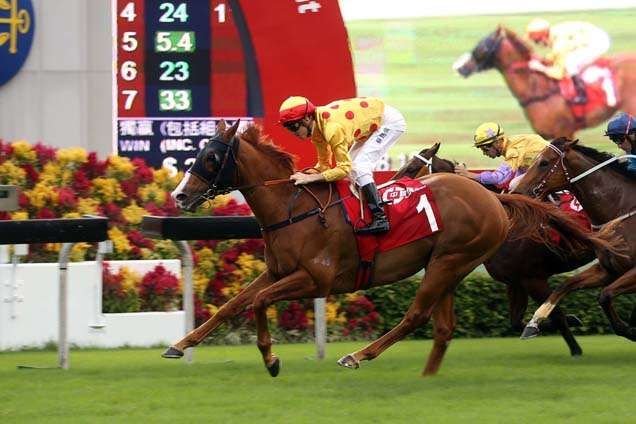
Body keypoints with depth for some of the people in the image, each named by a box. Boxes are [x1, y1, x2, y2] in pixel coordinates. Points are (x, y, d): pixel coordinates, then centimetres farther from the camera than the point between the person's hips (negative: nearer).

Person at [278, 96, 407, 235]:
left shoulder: (332, 128, -33)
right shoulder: (316, 128, -5)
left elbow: (344, 168, -31)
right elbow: (324, 164, 4)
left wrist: (310, 178, -35)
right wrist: (304, 176, -12)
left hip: (390, 121, -9)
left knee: (358, 167, -18)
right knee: (352, 163, 12)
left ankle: (380, 219, -20)